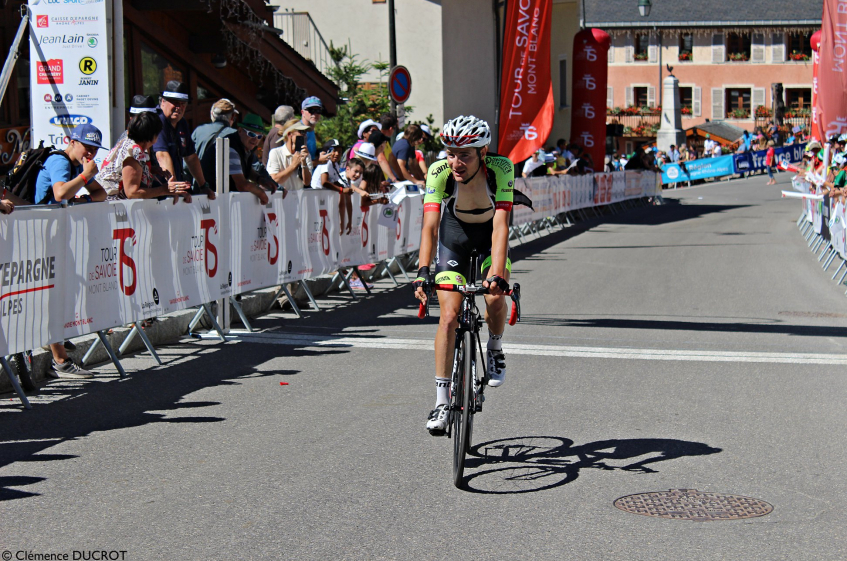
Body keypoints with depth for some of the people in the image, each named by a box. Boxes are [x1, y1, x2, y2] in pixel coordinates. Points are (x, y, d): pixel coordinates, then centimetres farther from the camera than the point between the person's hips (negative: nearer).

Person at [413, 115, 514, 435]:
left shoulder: (500, 168, -32)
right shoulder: (439, 172, -29)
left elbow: (501, 225, -37)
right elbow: (430, 226, -35)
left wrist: (497, 274, -49)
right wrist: (423, 272, -48)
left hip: (490, 234, 0)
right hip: (454, 232, 0)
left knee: (495, 298, -25)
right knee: (449, 316, -12)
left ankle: (495, 349, 9)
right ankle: (442, 401, -7)